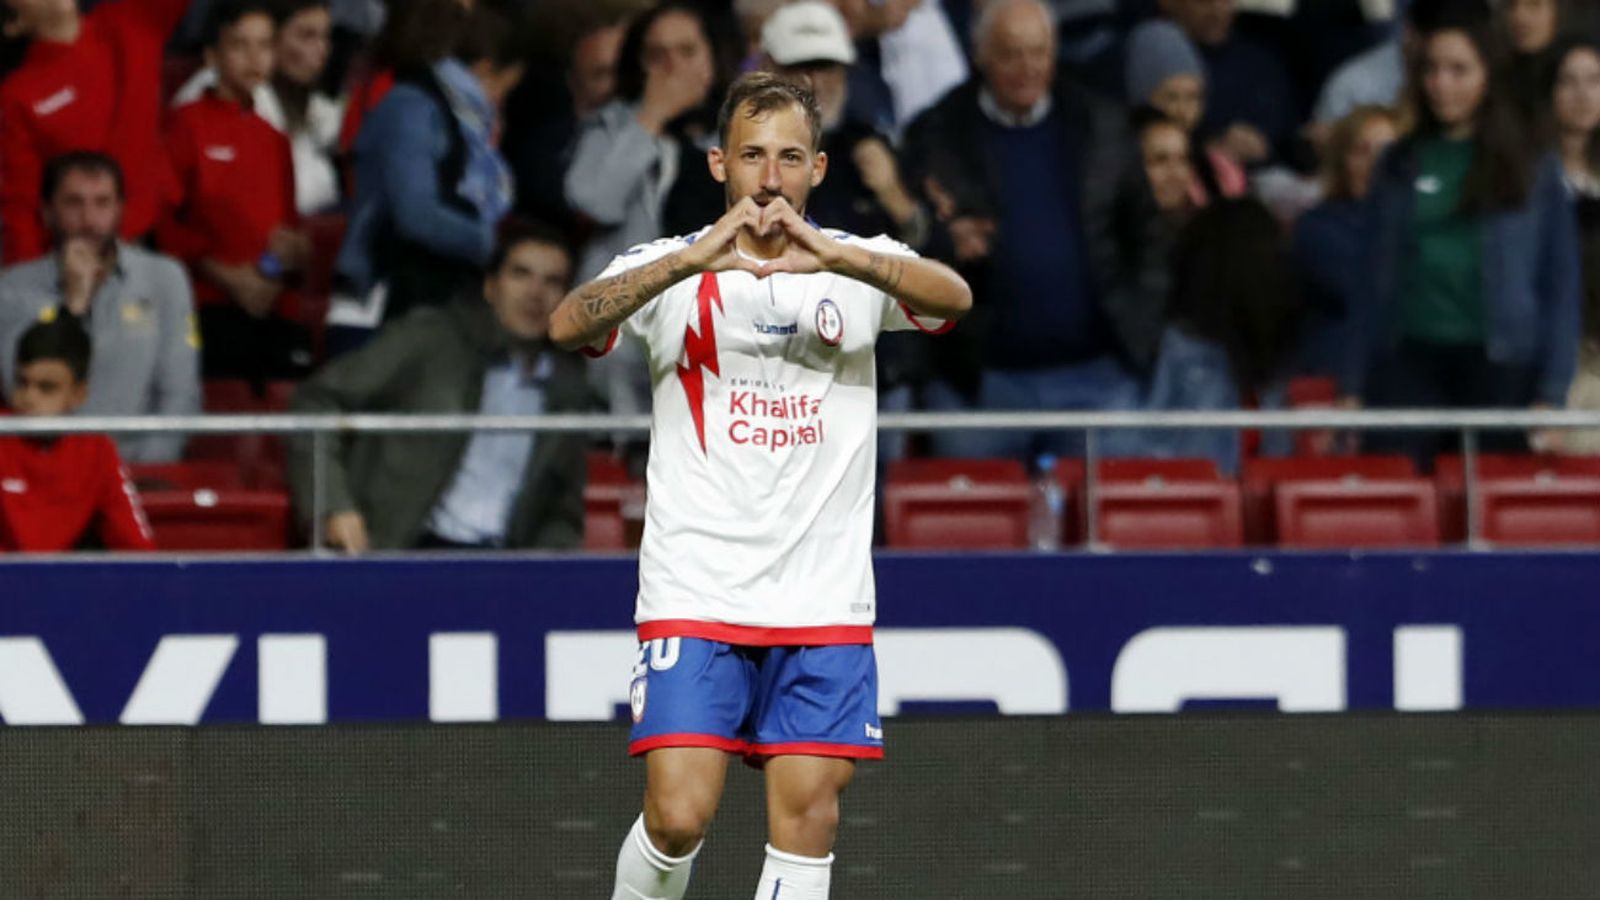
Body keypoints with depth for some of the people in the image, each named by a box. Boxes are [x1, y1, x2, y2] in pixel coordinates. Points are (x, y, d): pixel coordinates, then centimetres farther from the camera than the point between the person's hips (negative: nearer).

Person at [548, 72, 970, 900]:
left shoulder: (859, 265, 5)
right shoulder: (669, 267, 2)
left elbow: (952, 297, -16)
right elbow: (568, 326, -17)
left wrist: (831, 259, -34)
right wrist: (694, 260, -32)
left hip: (824, 604, 2)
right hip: (694, 594, -2)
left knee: (807, 816, -2)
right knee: (678, 814, -11)